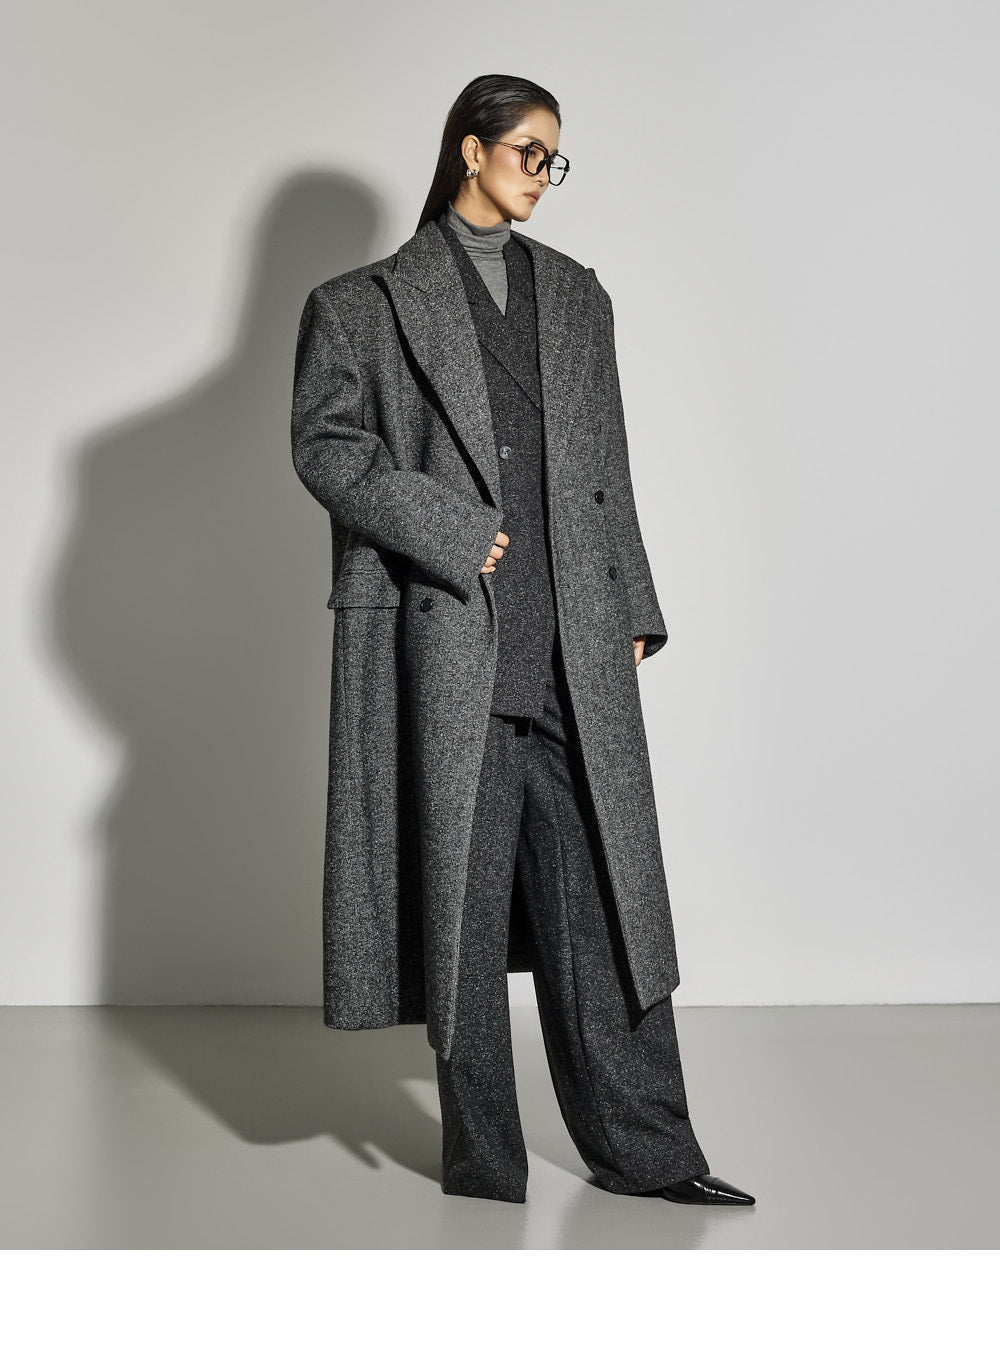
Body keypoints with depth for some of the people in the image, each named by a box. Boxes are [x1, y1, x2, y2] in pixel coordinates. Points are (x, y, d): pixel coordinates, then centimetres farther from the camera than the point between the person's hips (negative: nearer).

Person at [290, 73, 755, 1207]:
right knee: (460, 894, 2)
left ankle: (640, 1147, 11)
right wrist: (451, 535, -12)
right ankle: (481, 1160, 12)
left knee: (597, 886, 3)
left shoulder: (577, 296, 20)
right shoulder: (368, 303, 7)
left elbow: (607, 469, 19)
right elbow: (325, 443, -2)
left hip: (576, 648, 4)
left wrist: (631, 611, 11)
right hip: (446, 642, -3)